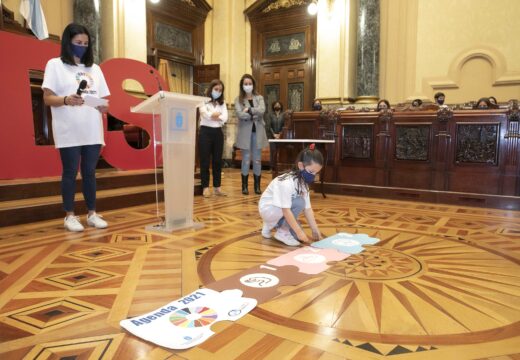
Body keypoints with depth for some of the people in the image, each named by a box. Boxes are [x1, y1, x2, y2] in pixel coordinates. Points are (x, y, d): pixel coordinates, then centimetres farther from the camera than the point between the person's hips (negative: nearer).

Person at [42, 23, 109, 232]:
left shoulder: (94, 68, 18)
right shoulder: (55, 65, 5)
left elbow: (103, 98, 16)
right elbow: (47, 98, -3)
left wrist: (104, 107, -7)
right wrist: (66, 100, -23)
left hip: (93, 131, 4)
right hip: (69, 132, -4)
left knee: (90, 173, 8)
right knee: (70, 173, 0)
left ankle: (92, 214, 15)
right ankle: (70, 216, 10)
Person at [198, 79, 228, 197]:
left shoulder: (222, 103, 13)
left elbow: (225, 118, -3)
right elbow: (206, 115, -17)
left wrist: (213, 116, -14)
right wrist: (218, 114, -7)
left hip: (218, 132, 5)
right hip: (205, 132, -4)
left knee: (217, 161, 7)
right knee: (205, 161, 0)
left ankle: (217, 187, 14)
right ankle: (205, 187, 6)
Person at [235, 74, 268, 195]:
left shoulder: (259, 98, 9)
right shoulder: (238, 99, 4)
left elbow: (262, 110, -10)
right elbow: (239, 114, -13)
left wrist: (249, 110, -12)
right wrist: (255, 115, -10)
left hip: (257, 132, 2)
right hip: (245, 132, -2)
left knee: (257, 160, 5)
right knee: (246, 160, 2)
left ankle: (257, 186, 14)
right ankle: (245, 186, 11)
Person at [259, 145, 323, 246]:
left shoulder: (303, 182, -5)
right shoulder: (287, 182, -31)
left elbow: (307, 208, -3)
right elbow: (286, 210, -32)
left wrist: (315, 230, -5)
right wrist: (299, 231, -30)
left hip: (280, 211, 8)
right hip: (268, 209, -8)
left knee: (297, 235, -2)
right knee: (299, 203, -28)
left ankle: (271, 225, 17)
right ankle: (282, 232, -13)